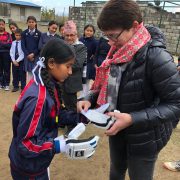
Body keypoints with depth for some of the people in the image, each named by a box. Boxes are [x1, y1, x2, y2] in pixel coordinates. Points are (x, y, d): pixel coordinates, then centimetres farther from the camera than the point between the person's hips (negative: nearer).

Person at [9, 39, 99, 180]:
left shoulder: (50, 86, -4)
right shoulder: (37, 98, -32)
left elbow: (57, 114, 6)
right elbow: (26, 143, -29)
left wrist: (80, 117, -5)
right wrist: (63, 146, -35)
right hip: (28, 169, -8)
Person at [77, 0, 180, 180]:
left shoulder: (156, 57, -26)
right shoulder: (118, 52, -4)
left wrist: (133, 119, -31)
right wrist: (89, 99, -11)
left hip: (144, 136, -6)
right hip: (118, 129, 6)